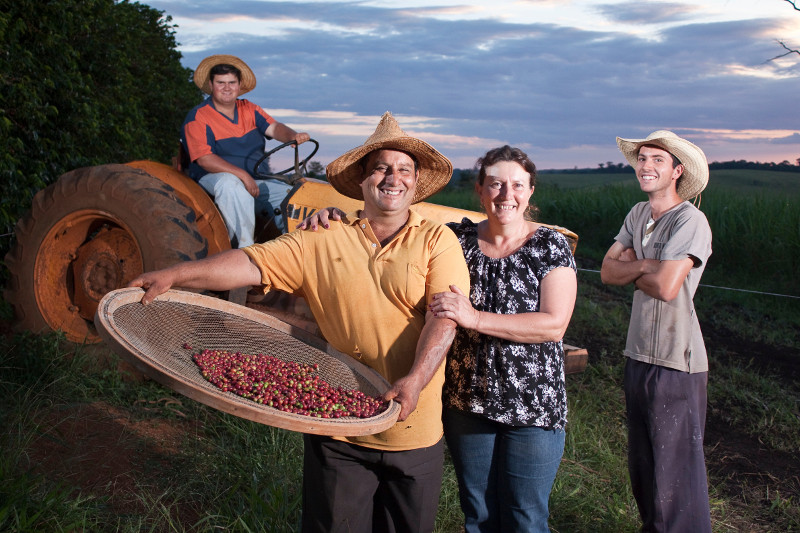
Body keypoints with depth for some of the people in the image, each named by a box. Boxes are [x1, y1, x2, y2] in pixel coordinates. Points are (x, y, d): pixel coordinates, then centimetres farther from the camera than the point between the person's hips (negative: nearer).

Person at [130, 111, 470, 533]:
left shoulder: (437, 241, -2)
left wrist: (416, 379, -28)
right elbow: (252, 264, -6)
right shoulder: (322, 242, 1)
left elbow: (444, 316, -14)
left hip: (413, 430, 0)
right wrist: (175, 275, -17)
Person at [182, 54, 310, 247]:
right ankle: (245, 248, -39)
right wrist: (242, 175, -28)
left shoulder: (249, 109, 14)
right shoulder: (198, 118, -6)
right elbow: (204, 159, -18)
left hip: (256, 181, 6)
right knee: (231, 184, -39)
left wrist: (293, 136, -25)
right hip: (213, 179, -6)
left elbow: (273, 128, 1)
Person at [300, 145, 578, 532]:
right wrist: (335, 217, -13)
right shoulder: (456, 239, 2)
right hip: (466, 401, 3)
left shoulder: (551, 246, -6)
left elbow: (554, 325, -15)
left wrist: (474, 318, -24)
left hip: (532, 407, -2)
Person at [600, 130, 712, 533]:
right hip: (639, 353, 8)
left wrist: (631, 270, -5)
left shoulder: (690, 221, -15)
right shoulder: (638, 214, 10)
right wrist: (645, 265, -14)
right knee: (641, 464, 20)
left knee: (676, 472, -2)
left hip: (676, 362, -8)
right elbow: (608, 271, 4)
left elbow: (666, 286, -24)